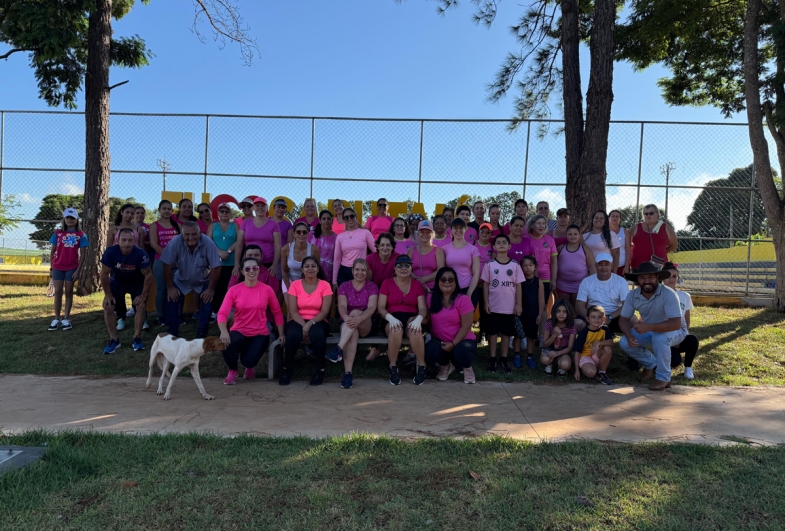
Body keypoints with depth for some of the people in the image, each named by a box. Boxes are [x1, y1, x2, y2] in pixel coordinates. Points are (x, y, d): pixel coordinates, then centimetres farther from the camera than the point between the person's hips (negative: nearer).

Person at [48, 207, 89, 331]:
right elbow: (52, 252, 8)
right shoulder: (57, 233, 4)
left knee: (69, 292, 5)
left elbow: (82, 254, -2)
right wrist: (51, 268, 5)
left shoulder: (81, 235, -1)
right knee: (58, 292, 2)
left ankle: (66, 319, 10)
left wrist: (78, 270, -8)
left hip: (72, 267, -1)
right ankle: (57, 319, 9)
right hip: (58, 267, 1)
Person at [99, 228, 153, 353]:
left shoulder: (140, 254, -33)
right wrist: (108, 294, -13)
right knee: (108, 307, -10)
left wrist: (144, 295, -19)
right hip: (117, 282, 1)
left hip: (137, 283, -1)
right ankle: (114, 340, 3)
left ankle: (137, 338, -1)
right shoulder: (110, 252, -29)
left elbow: (148, 275, -21)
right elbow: (104, 274, -16)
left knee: (141, 306, -16)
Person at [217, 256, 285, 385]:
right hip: (239, 331, 1)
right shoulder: (234, 290, -5)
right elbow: (222, 313, -14)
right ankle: (232, 371, 5)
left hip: (260, 333, -1)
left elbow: (277, 312, 3)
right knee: (225, 345, -32)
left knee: (249, 360, -25)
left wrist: (281, 334, 0)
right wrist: (224, 331, -33)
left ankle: (250, 367, 21)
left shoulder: (267, 290, -4)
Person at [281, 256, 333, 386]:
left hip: (318, 321, 0)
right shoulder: (295, 285, 1)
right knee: (293, 334, -35)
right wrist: (303, 325, -22)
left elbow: (325, 311, -8)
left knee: (317, 334, -37)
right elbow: (292, 311, -6)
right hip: (298, 321, 1)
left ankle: (320, 369, -13)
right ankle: (287, 369, -9)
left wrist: (310, 323, -23)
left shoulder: (325, 285, -2)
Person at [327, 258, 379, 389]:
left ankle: (338, 348, -45)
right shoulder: (344, 286, 7)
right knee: (353, 332, -35)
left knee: (355, 312, -33)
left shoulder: (372, 287, 4)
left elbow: (371, 308, -12)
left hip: (367, 325, -1)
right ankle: (347, 373, -43)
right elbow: (342, 306, -9)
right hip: (347, 323, 1)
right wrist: (347, 318, -34)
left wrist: (358, 319, -33)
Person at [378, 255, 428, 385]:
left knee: (415, 329, -36)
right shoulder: (387, 283, 10)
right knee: (396, 329, -37)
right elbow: (381, 307, 1)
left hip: (411, 318, 1)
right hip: (392, 320, -1)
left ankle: (421, 366, -20)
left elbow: (423, 308, 4)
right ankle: (393, 368, -19)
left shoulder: (417, 285, 14)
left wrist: (418, 319, -20)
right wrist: (391, 318, -20)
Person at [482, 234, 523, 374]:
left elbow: (519, 285, 1)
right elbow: (485, 285, 0)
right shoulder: (489, 265, -2)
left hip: (509, 307, 1)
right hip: (493, 306, -1)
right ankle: (492, 360, 16)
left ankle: (504, 360, 21)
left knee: (506, 333, 10)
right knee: (492, 332, 7)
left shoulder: (515, 265, -1)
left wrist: (519, 304, -3)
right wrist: (486, 303, -6)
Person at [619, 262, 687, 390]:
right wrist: (629, 336, -30)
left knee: (659, 338, -37)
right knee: (624, 343, -16)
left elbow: (676, 324, -38)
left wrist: (649, 327, -49)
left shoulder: (668, 294, -31)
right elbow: (623, 319, -9)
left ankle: (663, 378, -15)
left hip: (674, 331, -5)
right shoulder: (632, 295, -16)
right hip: (650, 331, 5)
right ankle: (651, 364, 14)